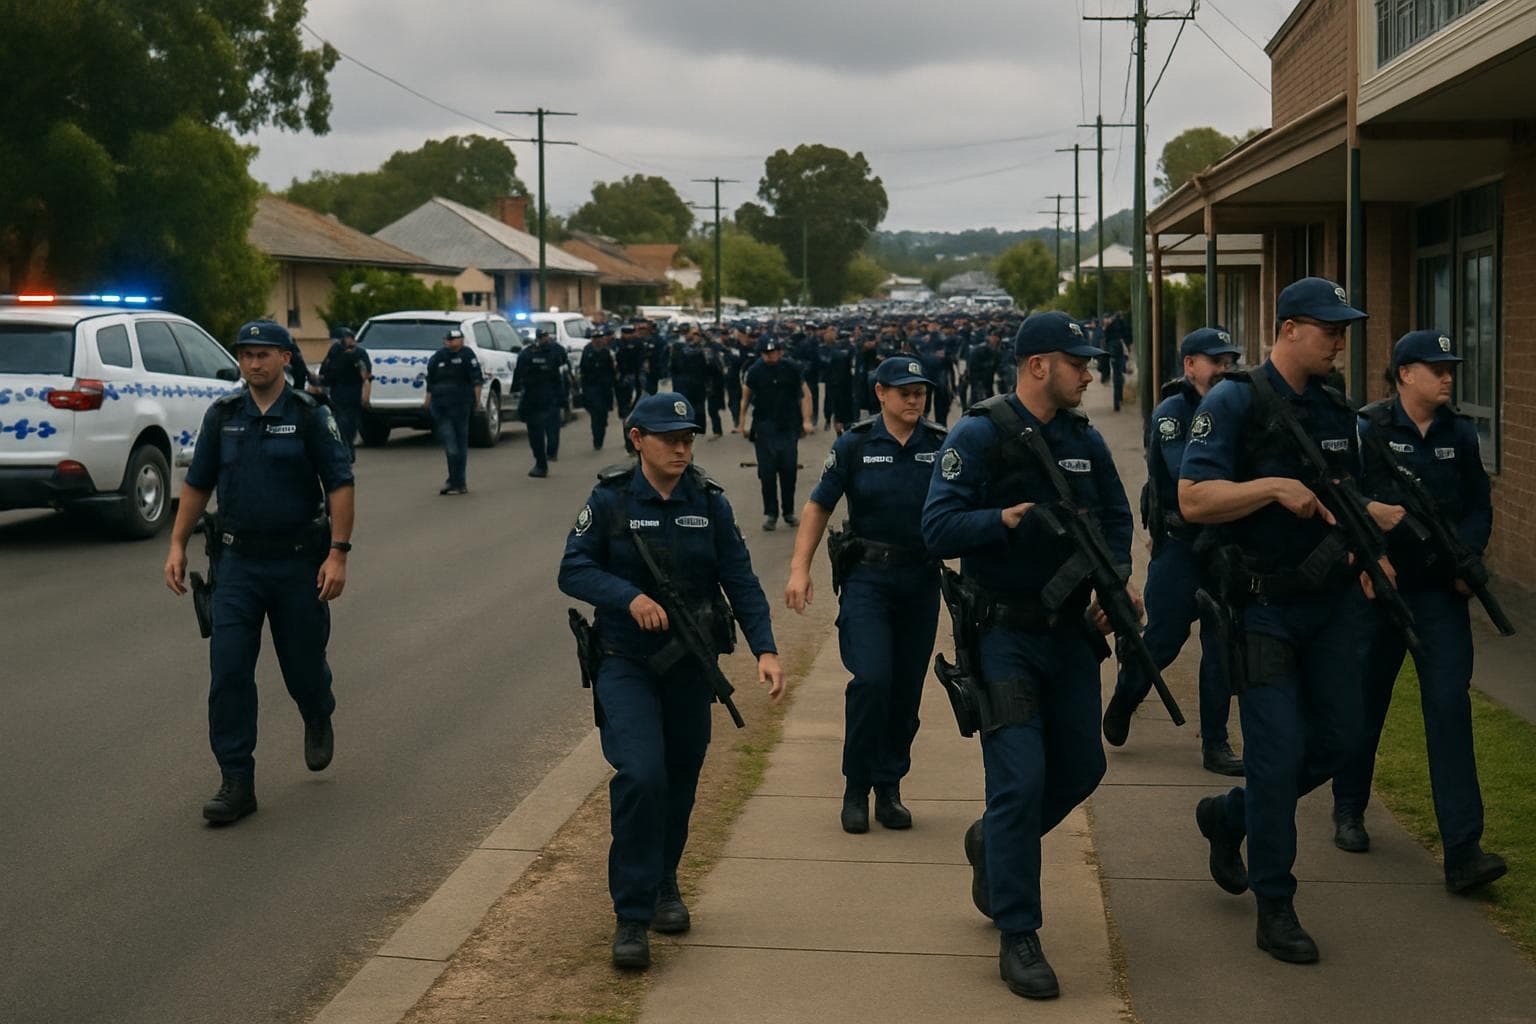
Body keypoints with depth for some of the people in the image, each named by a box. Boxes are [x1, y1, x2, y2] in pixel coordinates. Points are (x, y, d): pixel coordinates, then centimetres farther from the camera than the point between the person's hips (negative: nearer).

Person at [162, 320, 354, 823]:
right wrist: (178, 545, 6)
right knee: (228, 672, -6)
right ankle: (236, 782, -1)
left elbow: (340, 485, -8)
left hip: (298, 561, -2)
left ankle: (318, 720, 44)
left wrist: (338, 554, -15)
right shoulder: (222, 415, 4)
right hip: (238, 561, 2)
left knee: (303, 664, 9)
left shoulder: (310, 415, -6)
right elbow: (197, 484, 12)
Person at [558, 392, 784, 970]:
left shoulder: (709, 503, 0)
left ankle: (664, 884, 41)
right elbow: (573, 570, -8)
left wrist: (765, 649, -13)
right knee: (642, 775, -20)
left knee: (680, 781, 15)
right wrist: (629, 596, -25)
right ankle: (631, 916, -11)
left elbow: (740, 581, -1)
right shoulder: (610, 500, -7)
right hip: (627, 665, -3)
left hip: (691, 666, 3)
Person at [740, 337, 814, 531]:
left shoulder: (791, 370, 0)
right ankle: (770, 514, 6)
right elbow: (746, 397, 7)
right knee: (767, 472, -3)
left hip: (789, 428, 1)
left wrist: (806, 421, -1)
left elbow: (805, 394, 6)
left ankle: (789, 512, 17)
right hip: (764, 428, -1)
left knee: (789, 470, 3)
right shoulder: (756, 371, -1)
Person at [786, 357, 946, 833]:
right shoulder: (854, 446, -1)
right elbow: (818, 507, 3)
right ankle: (856, 789, 1)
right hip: (867, 578, -3)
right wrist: (799, 569, -6)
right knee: (871, 679, -15)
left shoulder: (941, 446, 3)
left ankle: (889, 791, 20)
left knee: (907, 689, 7)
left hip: (921, 579, 3)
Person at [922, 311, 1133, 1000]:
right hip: (1004, 634, -7)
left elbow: (1116, 518, 16)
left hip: (1069, 633, 7)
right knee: (1021, 776, -10)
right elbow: (938, 531, -18)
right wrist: (1007, 517, -31)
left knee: (1082, 768, 13)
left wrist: (1119, 578, -2)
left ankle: (992, 844, 40)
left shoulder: (1084, 440, 7)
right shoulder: (979, 436, -12)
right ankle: (1017, 937, 0)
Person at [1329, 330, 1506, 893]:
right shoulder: (1369, 430, -5)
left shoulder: (1459, 434, 7)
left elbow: (1479, 505, 12)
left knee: (1450, 705, -9)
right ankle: (1348, 811, 35)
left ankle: (1463, 852, -12)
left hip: (1440, 591, 2)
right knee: (1365, 700, 11)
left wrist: (1467, 557, -4)